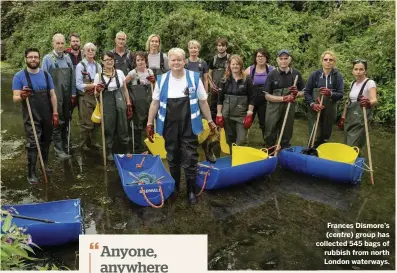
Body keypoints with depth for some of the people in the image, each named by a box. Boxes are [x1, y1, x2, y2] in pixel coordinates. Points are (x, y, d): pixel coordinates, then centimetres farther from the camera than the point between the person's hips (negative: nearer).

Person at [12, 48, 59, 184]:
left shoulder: (46, 75, 4)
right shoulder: (19, 76, -6)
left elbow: (52, 95, 7)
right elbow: (15, 98, -11)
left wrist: (55, 113, 3)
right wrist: (22, 96, -35)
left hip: (47, 116, 4)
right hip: (31, 117, -4)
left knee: (46, 141, 15)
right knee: (32, 144, -6)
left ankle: (45, 163, 34)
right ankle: (31, 173, 0)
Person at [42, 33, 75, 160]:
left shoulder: (67, 58, 6)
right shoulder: (48, 58, -6)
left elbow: (72, 77, 9)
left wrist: (73, 94, 9)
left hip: (67, 96, 4)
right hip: (55, 96, -4)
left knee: (66, 122, 13)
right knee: (58, 122, -1)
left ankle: (65, 146, 26)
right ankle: (59, 150, 7)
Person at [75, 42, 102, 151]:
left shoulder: (98, 66, 11)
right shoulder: (80, 66, -3)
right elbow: (78, 84, -9)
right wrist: (92, 85, -18)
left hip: (96, 96, 5)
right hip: (85, 97, -5)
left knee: (97, 121, 9)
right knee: (86, 122, -3)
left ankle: (93, 141, 25)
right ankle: (83, 143, 12)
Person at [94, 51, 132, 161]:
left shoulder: (120, 73, 4)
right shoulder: (98, 75, -3)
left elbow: (125, 89, 12)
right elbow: (96, 94, 3)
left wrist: (129, 104, 8)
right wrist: (98, 90, -19)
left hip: (120, 103, 2)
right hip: (107, 104, -2)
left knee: (123, 127, 8)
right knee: (109, 128, 5)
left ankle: (126, 150, 23)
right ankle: (109, 151, 20)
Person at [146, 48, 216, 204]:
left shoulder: (194, 78, -2)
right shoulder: (162, 79, 1)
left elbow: (203, 102, 5)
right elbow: (155, 103, 7)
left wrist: (210, 121, 5)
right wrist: (149, 123, 4)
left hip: (189, 125, -2)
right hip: (169, 126, 2)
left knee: (190, 159, 1)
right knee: (172, 158, 14)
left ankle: (191, 191, 15)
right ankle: (174, 187, 32)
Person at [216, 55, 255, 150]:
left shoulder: (247, 79, -1)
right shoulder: (225, 80, 4)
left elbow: (251, 98, -2)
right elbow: (220, 98, 5)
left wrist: (249, 114, -8)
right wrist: (219, 114, 0)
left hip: (242, 114, -2)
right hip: (227, 114, 2)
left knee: (241, 140, -6)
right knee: (230, 139, 11)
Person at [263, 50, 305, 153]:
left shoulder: (296, 74, 1)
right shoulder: (272, 74, -6)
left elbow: (303, 92, 10)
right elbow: (267, 96, -6)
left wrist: (296, 93, -13)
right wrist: (283, 98, -18)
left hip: (289, 108, 2)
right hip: (274, 109, -2)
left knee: (286, 135, 12)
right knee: (270, 135, 3)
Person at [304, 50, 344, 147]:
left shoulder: (338, 76, 0)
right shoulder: (315, 74, 0)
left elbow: (340, 94, -2)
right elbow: (307, 92, 2)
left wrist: (330, 93, -23)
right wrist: (312, 104, -13)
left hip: (330, 111, 1)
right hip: (315, 110, -1)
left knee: (325, 137, 8)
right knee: (315, 137, -5)